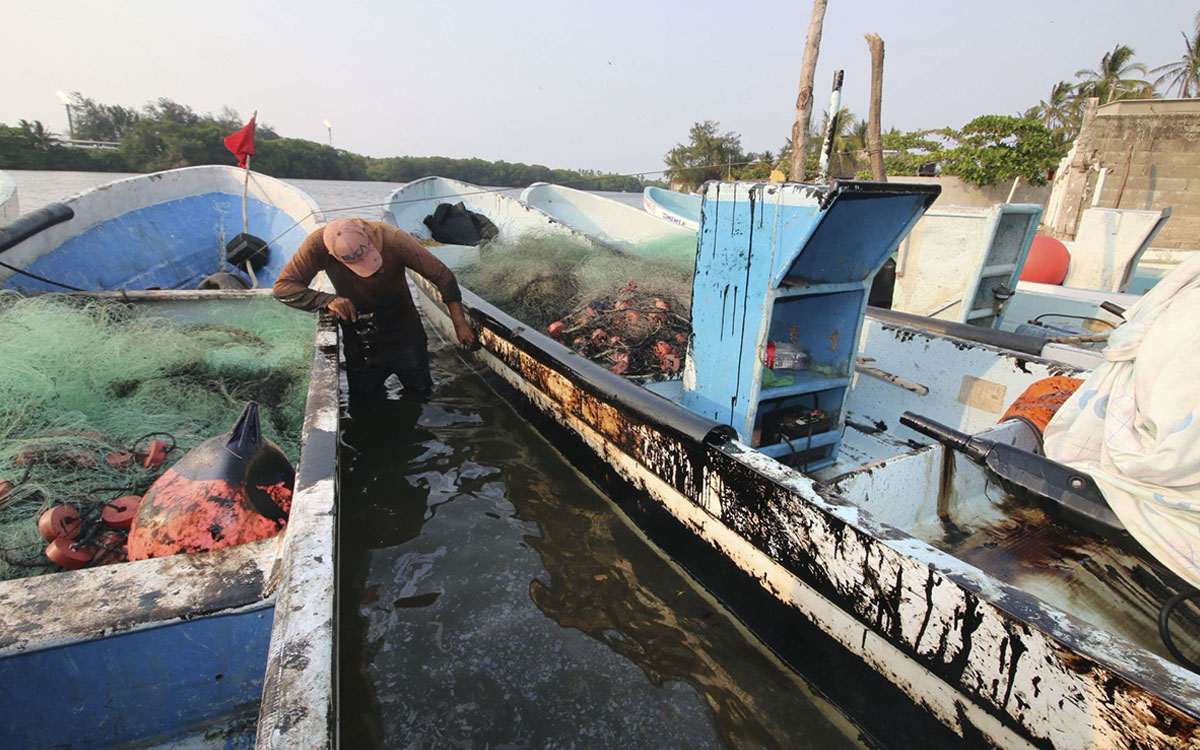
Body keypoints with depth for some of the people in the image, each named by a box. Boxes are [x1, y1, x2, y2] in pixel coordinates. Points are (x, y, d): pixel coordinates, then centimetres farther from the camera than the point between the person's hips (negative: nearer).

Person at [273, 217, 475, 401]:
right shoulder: (319, 244, -23)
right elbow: (282, 287, -17)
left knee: (422, 396, 12)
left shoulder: (393, 239, -28)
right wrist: (328, 300, -35)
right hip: (359, 346, 2)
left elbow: (442, 275, -22)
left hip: (405, 338, -1)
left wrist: (460, 324, -23)